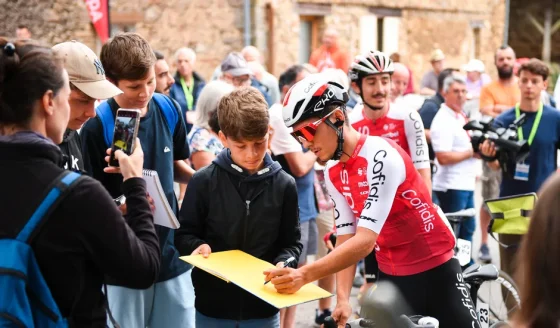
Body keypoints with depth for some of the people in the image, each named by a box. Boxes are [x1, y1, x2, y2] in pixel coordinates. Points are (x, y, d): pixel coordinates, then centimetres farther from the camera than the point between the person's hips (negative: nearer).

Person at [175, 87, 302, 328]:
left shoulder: (284, 185, -2)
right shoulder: (204, 181, -7)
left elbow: (291, 242, 4)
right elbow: (184, 234, 1)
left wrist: (285, 262, -16)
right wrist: (198, 246, -19)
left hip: (264, 308, 1)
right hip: (212, 307, -1)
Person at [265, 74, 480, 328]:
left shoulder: (382, 157, -25)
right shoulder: (333, 173, 0)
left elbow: (365, 241, -32)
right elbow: (345, 238, -3)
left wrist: (304, 275, -41)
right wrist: (342, 299, -17)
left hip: (435, 269, -6)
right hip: (391, 276, 7)